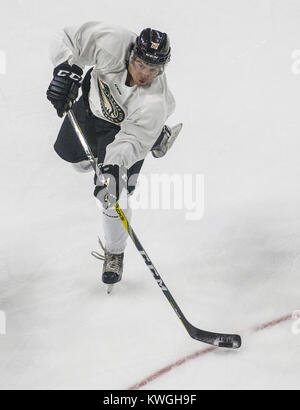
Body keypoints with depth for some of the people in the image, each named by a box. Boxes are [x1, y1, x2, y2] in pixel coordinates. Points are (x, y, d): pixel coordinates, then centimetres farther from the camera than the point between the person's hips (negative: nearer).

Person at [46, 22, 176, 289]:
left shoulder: (155, 103, -39)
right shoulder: (113, 44, -36)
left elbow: (130, 142, -37)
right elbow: (68, 40, -24)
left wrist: (114, 168, -53)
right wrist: (66, 71, -37)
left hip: (127, 125, -4)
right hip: (91, 103, 4)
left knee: (113, 196, -11)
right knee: (72, 156, 27)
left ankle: (115, 254, 17)